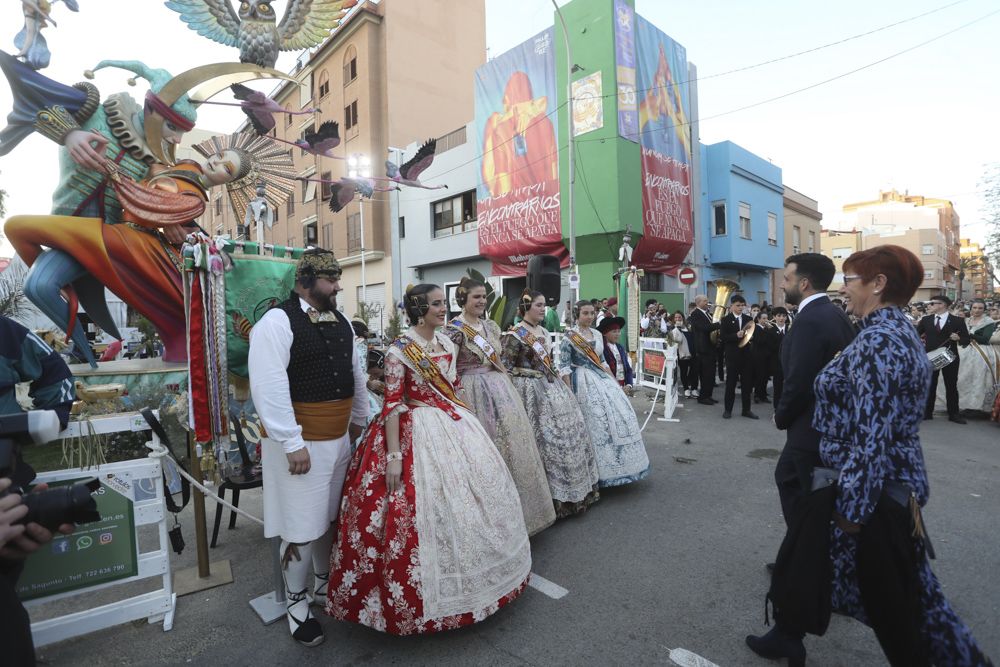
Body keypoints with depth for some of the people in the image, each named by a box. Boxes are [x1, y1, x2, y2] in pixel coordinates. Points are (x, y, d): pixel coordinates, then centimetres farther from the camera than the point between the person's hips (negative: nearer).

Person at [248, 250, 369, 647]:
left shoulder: (340, 322, 10)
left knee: (330, 516, 20)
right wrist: (292, 443, -22)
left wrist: (359, 420, 19)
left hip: (339, 437, 7)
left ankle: (324, 584, 41)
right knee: (302, 526, 5)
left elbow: (356, 374, 19)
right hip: (301, 442, -7)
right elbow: (268, 386, -21)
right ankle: (297, 605, 27)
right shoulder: (277, 321, -15)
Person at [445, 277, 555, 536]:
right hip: (474, 393, -7)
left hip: (500, 389, 7)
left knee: (511, 444, 11)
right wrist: (459, 402, -14)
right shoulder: (454, 329, -9)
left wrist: (509, 387, 17)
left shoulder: (491, 326, 12)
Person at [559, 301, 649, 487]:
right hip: (584, 382, -7)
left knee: (620, 412, 3)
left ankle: (616, 465, 17)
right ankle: (601, 470, 7)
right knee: (598, 419, -8)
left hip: (601, 378, 7)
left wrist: (614, 381, 13)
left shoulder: (597, 334, 11)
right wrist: (570, 392, -18)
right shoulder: (569, 336, -9)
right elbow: (564, 366, -12)